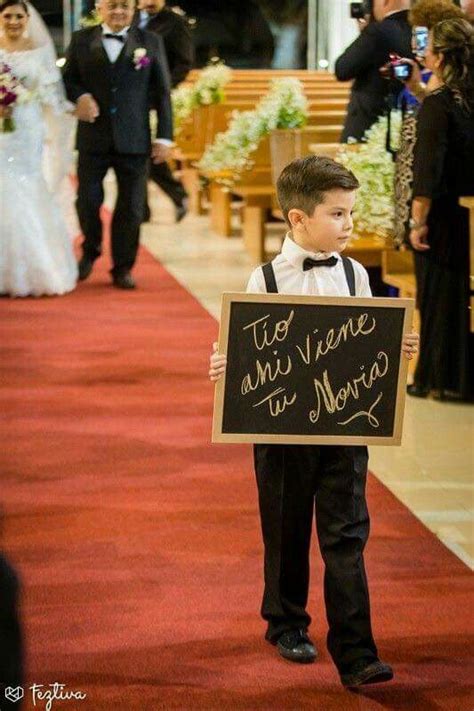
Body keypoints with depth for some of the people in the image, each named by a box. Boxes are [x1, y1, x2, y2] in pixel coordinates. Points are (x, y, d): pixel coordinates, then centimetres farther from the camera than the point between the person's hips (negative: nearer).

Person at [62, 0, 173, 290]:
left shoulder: (151, 42, 5)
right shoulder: (81, 40, 6)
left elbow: (162, 92, 5)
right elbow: (67, 79, 10)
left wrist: (165, 136, -1)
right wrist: (79, 96, -13)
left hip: (134, 138, 0)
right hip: (93, 137, 0)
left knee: (131, 207, 2)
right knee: (87, 200, 1)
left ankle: (123, 268, 14)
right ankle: (90, 251, 28)